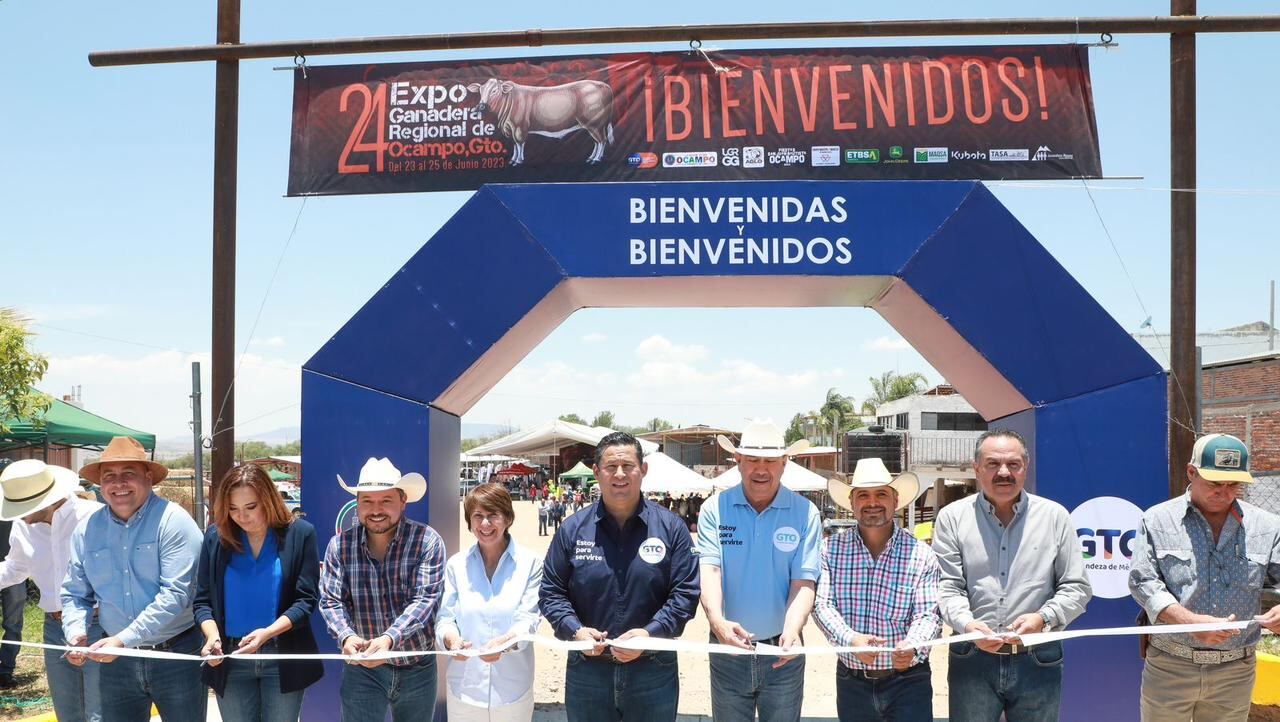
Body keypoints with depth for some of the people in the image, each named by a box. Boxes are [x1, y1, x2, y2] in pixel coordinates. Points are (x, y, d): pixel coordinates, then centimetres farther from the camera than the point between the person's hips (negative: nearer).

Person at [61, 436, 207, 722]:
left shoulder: (172, 521, -13)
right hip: (117, 661, 4)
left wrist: (123, 639, -25)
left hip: (177, 656, -4)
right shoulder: (87, 530, 4)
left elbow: (175, 594, -20)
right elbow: (75, 594, 12)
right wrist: (76, 634, -9)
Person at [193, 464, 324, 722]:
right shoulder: (216, 536, 1)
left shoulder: (300, 534, -5)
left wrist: (267, 632, -22)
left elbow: (305, 600, -7)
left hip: (283, 659, -2)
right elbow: (203, 600, 3)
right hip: (231, 659, 2)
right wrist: (212, 635, -16)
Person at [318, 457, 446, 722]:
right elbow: (331, 601, -5)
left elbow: (425, 600, -18)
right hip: (362, 668, 1)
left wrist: (389, 638, -34)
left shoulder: (427, 541, -11)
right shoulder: (339, 545, -3)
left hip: (418, 669, 0)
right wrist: (346, 637, -26)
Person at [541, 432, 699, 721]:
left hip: (653, 672, -1)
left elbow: (686, 591, -3)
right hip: (587, 672, 1)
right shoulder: (573, 529, 2)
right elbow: (551, 592, 6)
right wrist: (575, 630, -12)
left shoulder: (670, 527, -1)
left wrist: (650, 633, -17)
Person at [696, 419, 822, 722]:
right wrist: (717, 620, -33)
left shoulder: (805, 513, -5)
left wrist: (791, 630, -29)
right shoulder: (715, 509, -4)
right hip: (727, 649, 1)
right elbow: (709, 570, -14)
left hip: (782, 652, 0)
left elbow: (803, 582, -11)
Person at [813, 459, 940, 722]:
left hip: (907, 681, -2)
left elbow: (928, 615, -11)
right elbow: (822, 605, -9)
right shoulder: (831, 549, -1)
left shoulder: (921, 555, -4)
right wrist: (850, 639, -29)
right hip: (851, 681, 2)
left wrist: (911, 647, -33)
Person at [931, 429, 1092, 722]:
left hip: (1038, 661, 1)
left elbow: (1077, 587, 6)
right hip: (972, 659, -1)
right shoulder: (953, 518, 3)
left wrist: (1044, 618, -12)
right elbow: (947, 587, -1)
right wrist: (967, 624, -20)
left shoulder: (1055, 516, 5)